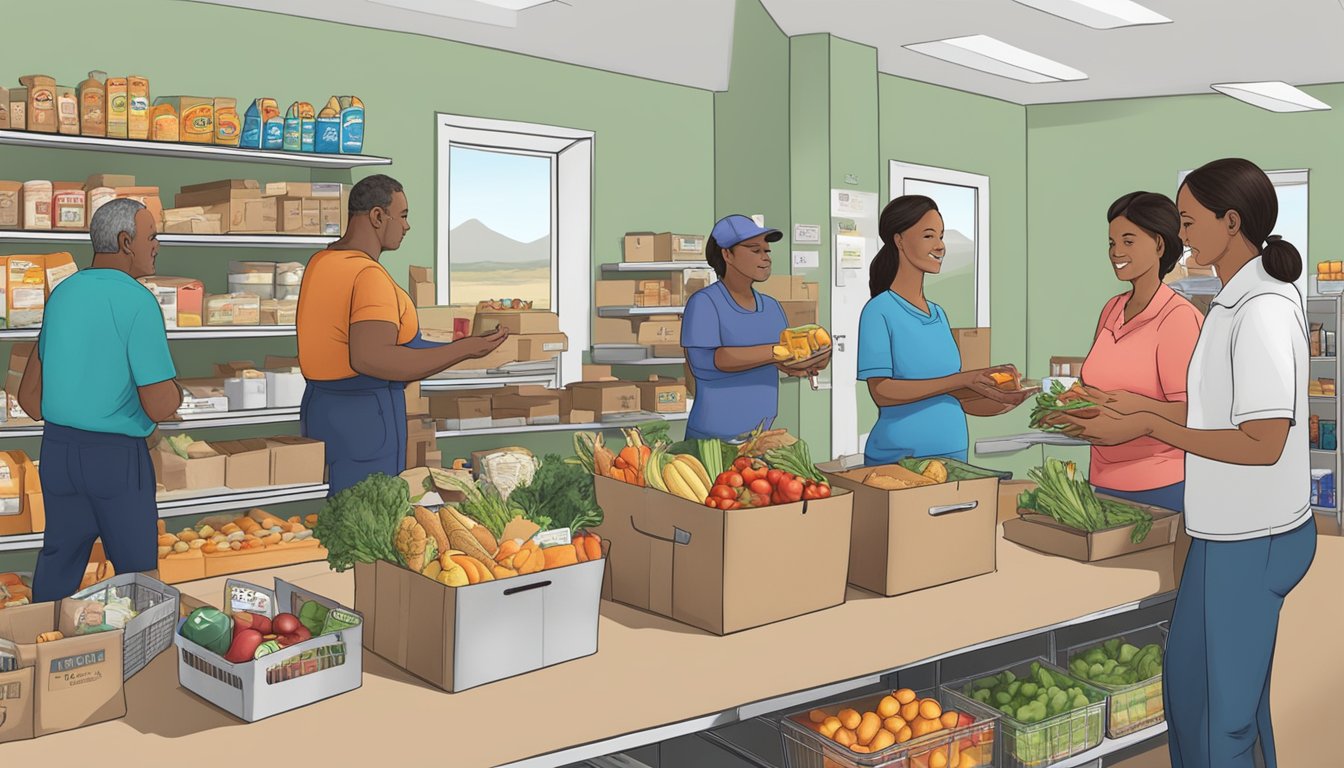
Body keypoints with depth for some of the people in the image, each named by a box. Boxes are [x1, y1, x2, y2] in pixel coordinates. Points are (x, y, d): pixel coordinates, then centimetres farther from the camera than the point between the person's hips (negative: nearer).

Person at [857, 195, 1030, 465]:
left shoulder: (938, 314, 12)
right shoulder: (879, 311, -9)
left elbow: (951, 396, 14)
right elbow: (881, 391, -18)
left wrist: (1004, 401, -2)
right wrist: (963, 379, -21)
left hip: (951, 454, 7)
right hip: (896, 458, -7)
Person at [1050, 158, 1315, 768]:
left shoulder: (1264, 311, -20)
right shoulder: (1237, 302, 9)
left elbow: (1263, 443, -23)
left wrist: (1149, 427, -19)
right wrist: (1141, 406, 7)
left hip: (1252, 538, -9)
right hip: (1225, 529, 9)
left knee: (1226, 702, 5)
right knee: (1187, 674, 20)